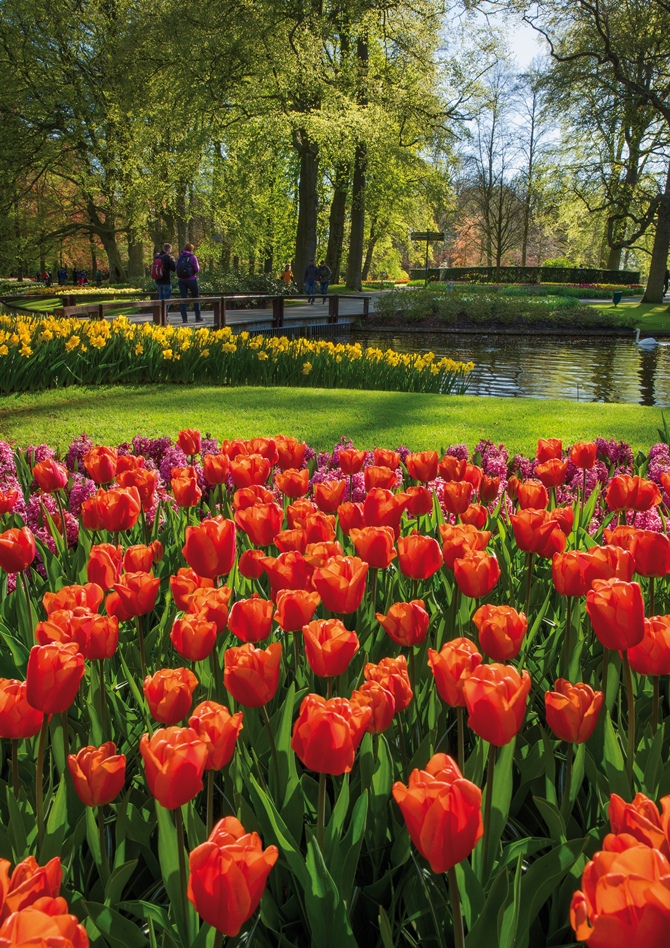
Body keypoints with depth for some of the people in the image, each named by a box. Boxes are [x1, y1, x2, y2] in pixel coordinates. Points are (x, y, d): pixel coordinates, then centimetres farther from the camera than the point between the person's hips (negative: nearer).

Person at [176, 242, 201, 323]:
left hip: (181, 280, 3)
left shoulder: (179, 257, 5)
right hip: (191, 279, -3)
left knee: (183, 299, 4)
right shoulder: (192, 257, -7)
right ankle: (198, 317, 13)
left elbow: (176, 268, 3)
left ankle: (184, 318, -2)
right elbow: (197, 269, -9)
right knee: (195, 298, 10)